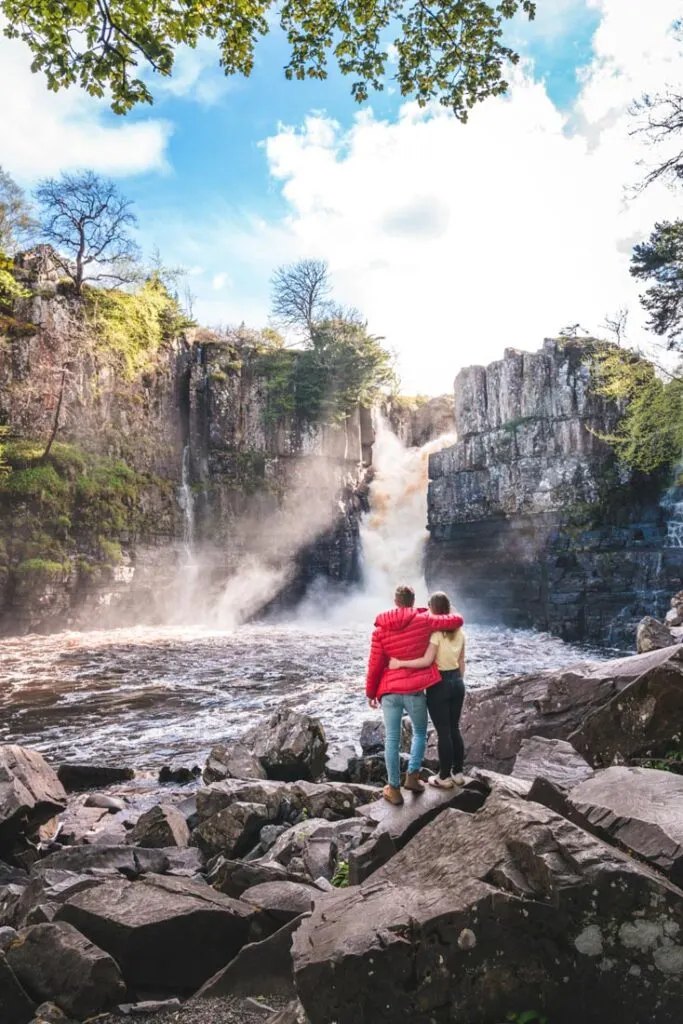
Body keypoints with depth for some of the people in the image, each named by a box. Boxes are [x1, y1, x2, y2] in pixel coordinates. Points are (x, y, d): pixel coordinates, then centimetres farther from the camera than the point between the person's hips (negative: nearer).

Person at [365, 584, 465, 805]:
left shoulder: (381, 627, -2)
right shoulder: (423, 621, -7)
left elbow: (374, 664, 0)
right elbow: (457, 621, -2)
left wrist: (370, 692, 11)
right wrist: (446, 614, 20)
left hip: (389, 691, 1)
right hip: (414, 690, -1)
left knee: (392, 739, 9)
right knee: (420, 732, 22)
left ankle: (394, 788, 14)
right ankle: (412, 776, 14)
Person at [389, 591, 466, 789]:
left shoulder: (435, 631, -16)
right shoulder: (459, 631, 5)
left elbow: (427, 661, -25)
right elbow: (461, 662, 11)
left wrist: (399, 663, -23)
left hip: (439, 685, -7)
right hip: (457, 682, 7)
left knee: (443, 732, 3)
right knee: (454, 729, 16)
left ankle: (445, 777, 13)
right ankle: (458, 773, 24)